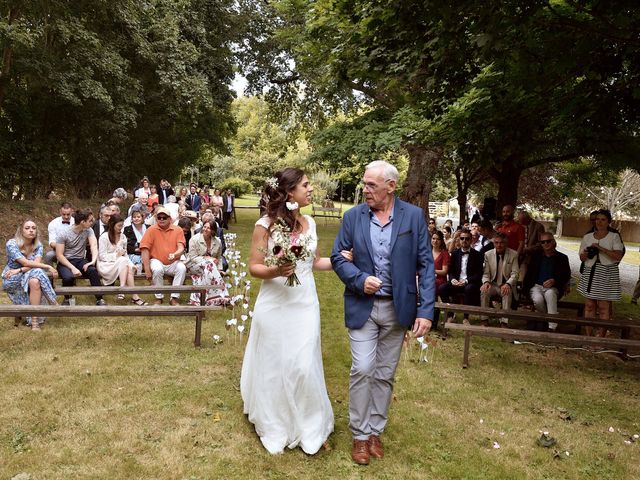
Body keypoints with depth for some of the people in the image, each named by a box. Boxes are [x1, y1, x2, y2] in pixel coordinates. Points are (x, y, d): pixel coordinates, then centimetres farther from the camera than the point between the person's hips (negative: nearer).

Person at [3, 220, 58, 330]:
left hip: (30, 276, 3)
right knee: (37, 273, -30)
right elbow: (26, 263, -22)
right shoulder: (11, 244, -13)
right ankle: (53, 304, -25)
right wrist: (48, 267, -23)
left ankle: (35, 321, -29)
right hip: (12, 280, -3)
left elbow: (36, 263, -15)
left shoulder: (38, 245, -1)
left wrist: (19, 270, -28)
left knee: (35, 281, -32)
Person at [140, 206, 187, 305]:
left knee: (182, 268, -28)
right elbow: (145, 249, -7)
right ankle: (159, 298, -14)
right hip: (157, 261, -1)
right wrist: (147, 269, -14)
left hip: (173, 263, 1)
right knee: (157, 269, -33)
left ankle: (174, 298, -18)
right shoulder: (151, 230, -2)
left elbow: (181, 247, -7)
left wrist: (175, 254, -32)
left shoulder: (178, 230, 1)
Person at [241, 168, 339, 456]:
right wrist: (275, 272, -25)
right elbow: (253, 267, -7)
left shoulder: (309, 223, 5)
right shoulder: (265, 225, -9)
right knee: (274, 366, 9)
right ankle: (274, 427, 28)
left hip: (305, 304, 3)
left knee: (304, 366, 3)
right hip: (275, 305, -3)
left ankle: (308, 427, 22)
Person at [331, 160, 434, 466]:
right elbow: (338, 256, 2)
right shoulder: (353, 216, -3)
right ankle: (360, 435, 17)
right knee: (362, 370, -2)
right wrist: (359, 280, -16)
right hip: (362, 306, 0)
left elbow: (425, 265, -5)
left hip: (398, 308, 1)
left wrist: (426, 310, -12)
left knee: (385, 374, 12)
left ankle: (375, 431, 28)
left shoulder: (414, 216, -5)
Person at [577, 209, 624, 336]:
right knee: (589, 306, 5)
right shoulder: (587, 237, 10)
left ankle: (601, 338, 4)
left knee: (604, 308, -3)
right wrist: (585, 254, -9)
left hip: (607, 275, -3)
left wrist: (601, 248, -19)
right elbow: (582, 257, 14)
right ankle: (588, 336, 11)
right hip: (590, 273, 3)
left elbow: (618, 256, -13)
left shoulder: (614, 237, 0)